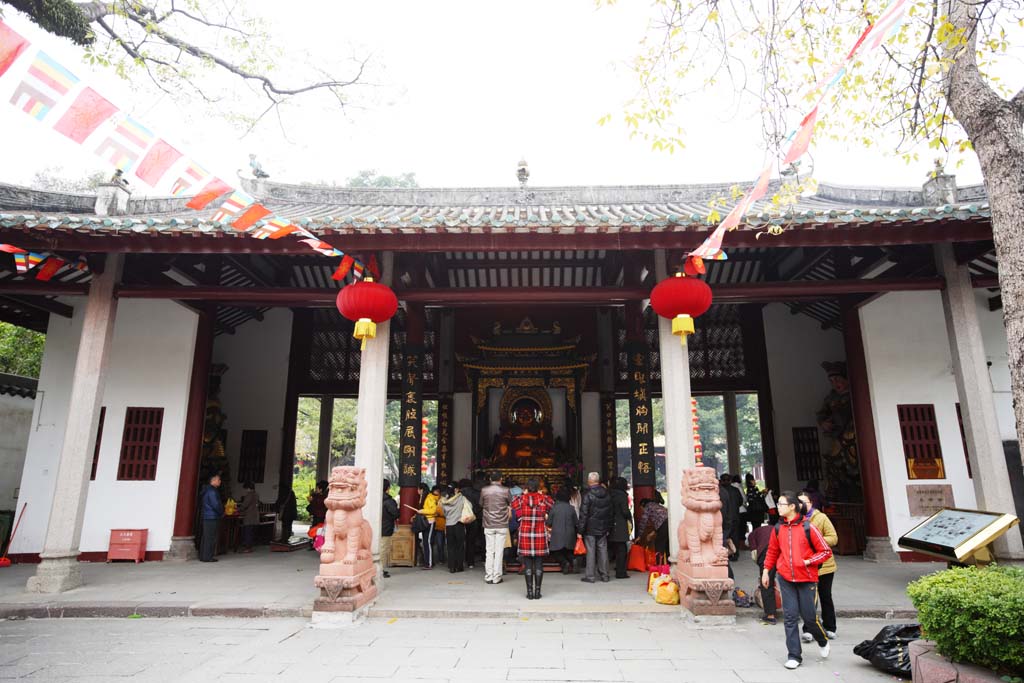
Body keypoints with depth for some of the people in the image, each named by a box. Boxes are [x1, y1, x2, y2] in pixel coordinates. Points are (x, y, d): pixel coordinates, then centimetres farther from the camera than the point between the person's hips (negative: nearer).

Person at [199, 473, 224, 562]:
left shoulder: (207, 490, 17)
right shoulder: (212, 491, -15)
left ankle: (202, 556, 20)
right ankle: (207, 557, -3)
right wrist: (222, 512, -4)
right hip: (212, 517, -10)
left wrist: (221, 511, 14)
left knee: (206, 537, 14)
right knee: (210, 538, -6)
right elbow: (216, 504, -20)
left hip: (206, 517, 10)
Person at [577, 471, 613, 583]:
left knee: (590, 551, 0)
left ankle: (590, 576, 3)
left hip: (590, 528, -5)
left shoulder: (587, 495, -14)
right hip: (603, 528, 5)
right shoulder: (607, 495, 6)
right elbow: (610, 512, 12)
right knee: (603, 550, 11)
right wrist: (609, 527, 18)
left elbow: (583, 514, -15)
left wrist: (580, 529, -10)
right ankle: (604, 575, 16)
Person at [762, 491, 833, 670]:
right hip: (785, 578, 3)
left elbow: (826, 551, -5)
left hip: (807, 578, -3)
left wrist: (808, 561, -15)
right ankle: (794, 656, 12)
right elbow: (772, 551, 14)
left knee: (809, 616, 5)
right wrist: (766, 570, 13)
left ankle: (822, 641, 38)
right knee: (790, 617, 2)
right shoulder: (778, 528, 2)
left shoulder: (808, 528, -10)